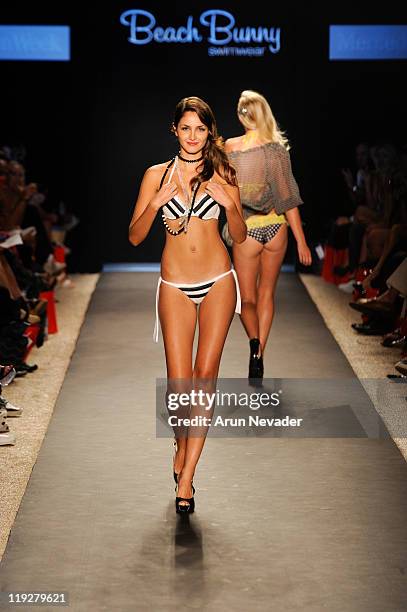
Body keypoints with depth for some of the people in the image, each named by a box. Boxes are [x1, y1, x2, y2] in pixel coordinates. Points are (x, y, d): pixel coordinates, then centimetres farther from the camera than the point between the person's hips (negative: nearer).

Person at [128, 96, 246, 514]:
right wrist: (156, 203, -15)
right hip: (175, 287, 0)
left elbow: (240, 237, 6)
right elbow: (134, 236, 1)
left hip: (218, 283, 0)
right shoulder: (157, 175, 3)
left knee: (205, 376, -3)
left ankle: (186, 476, 2)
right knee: (179, 383, -4)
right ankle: (182, 445, 27)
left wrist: (230, 205, -12)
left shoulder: (222, 176, 4)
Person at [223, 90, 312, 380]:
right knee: (267, 293, 18)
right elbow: (288, 199, -9)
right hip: (275, 227, 0)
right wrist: (301, 241, -5)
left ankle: (254, 341, -19)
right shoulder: (277, 149, -9)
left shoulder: (228, 147, -5)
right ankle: (259, 356, 18)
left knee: (248, 298, 10)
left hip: (245, 230, 0)